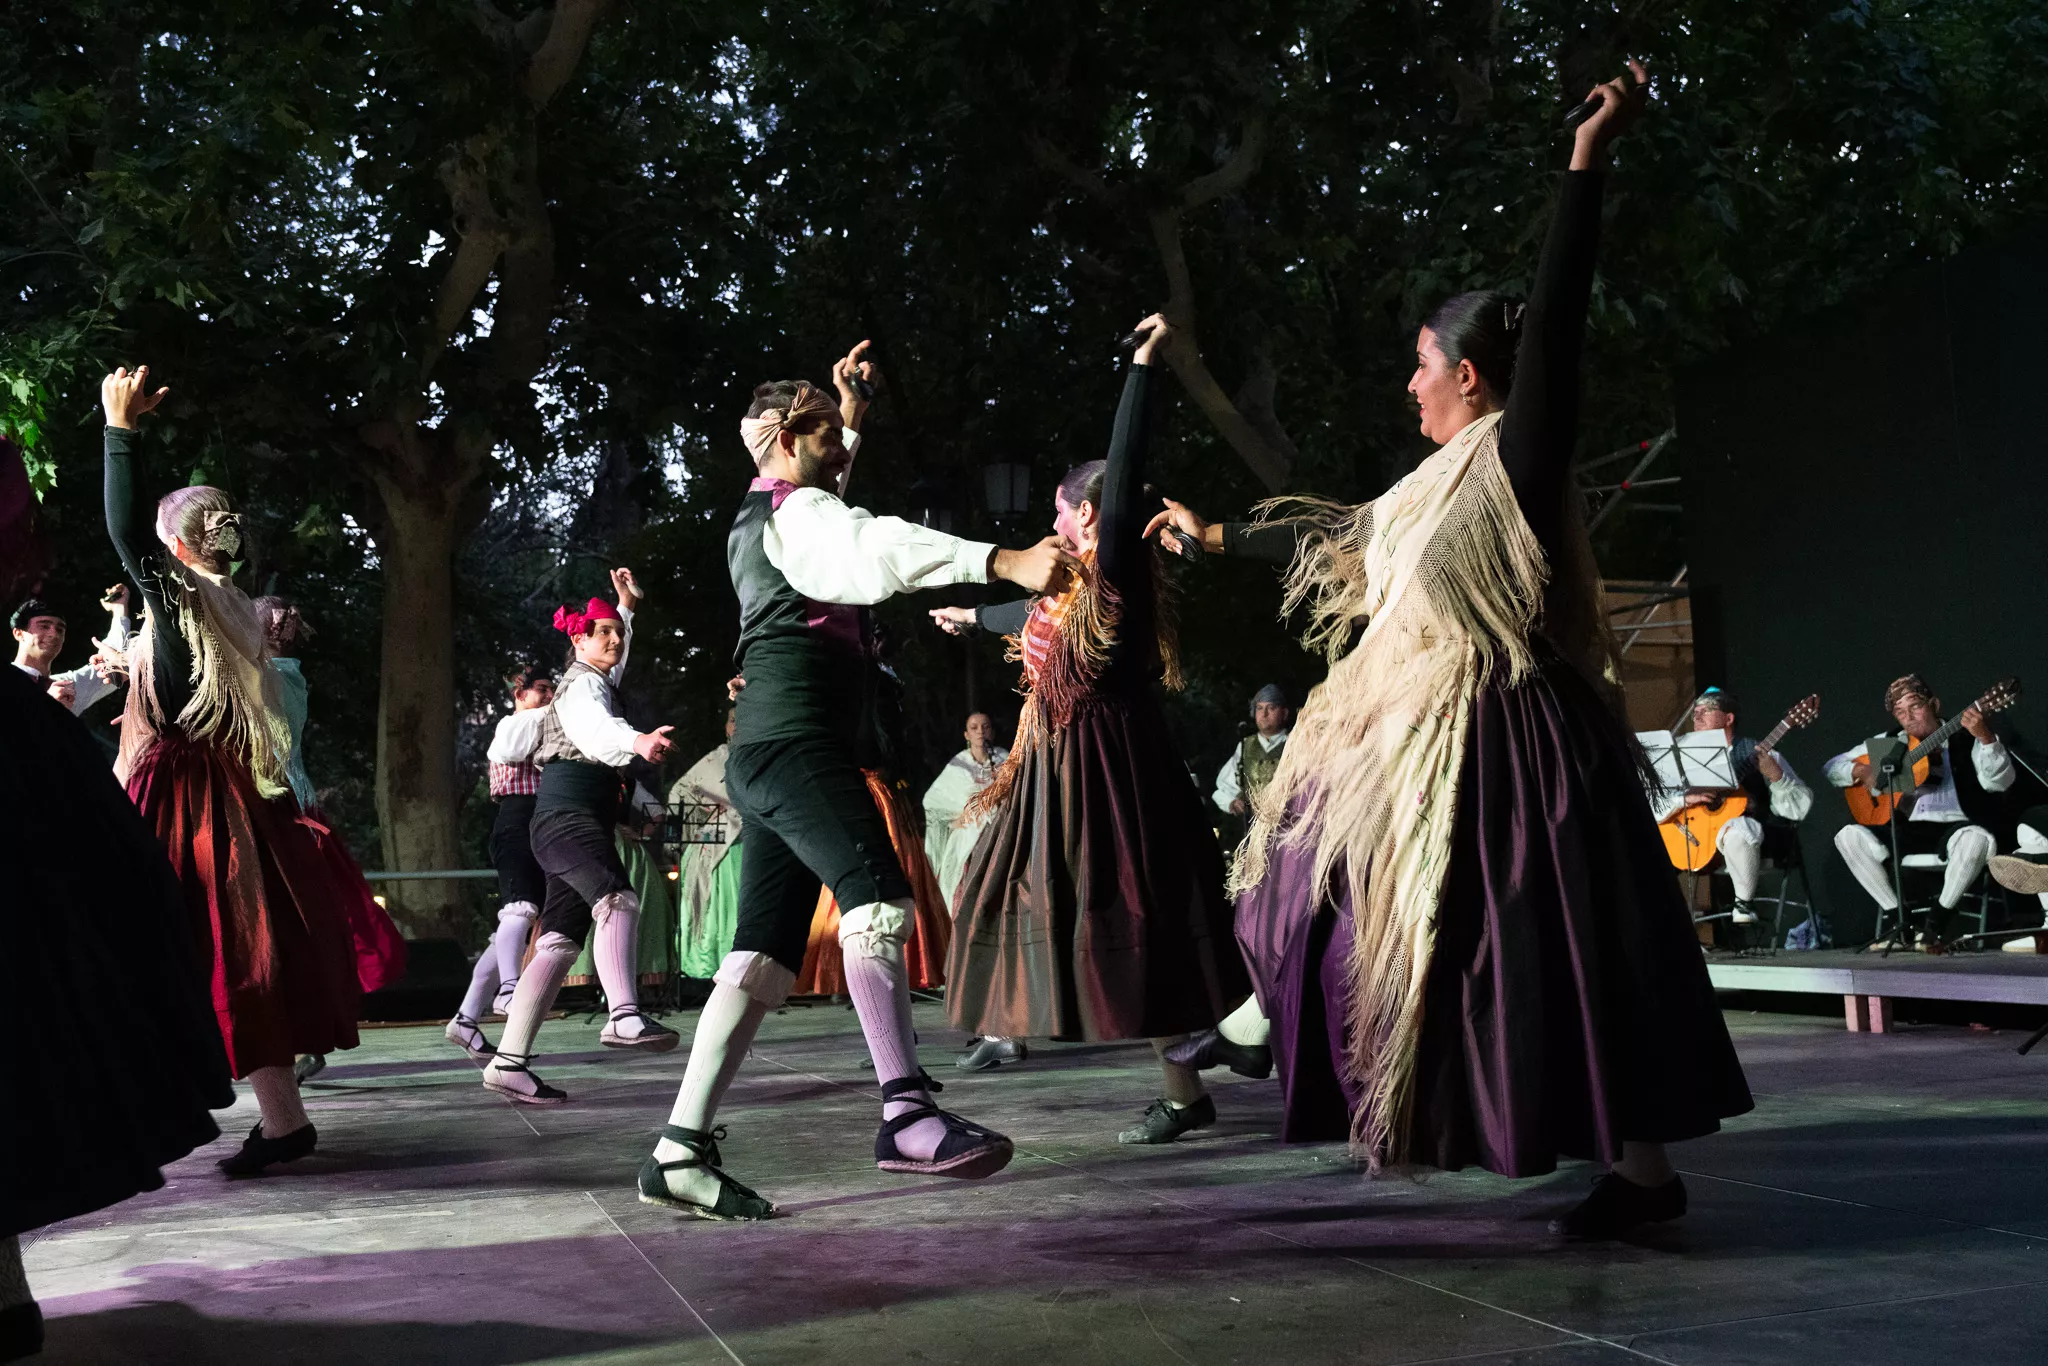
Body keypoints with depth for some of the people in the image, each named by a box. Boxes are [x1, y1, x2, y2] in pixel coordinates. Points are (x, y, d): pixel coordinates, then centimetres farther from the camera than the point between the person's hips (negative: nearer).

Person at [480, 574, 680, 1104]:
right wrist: (637, 741, -50)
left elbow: (619, 656, 51)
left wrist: (628, 605, 48)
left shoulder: (600, 681, 24)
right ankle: (625, 1015, -54)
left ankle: (509, 1062, 3)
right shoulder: (581, 685, -5)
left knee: (559, 942, 4)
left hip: (583, 819, 10)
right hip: (567, 815, -10)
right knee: (618, 901, -32)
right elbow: (594, 729, -30)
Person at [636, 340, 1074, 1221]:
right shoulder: (798, 512, -3)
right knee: (877, 898, -27)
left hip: (770, 753, 11)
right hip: (796, 742, -10)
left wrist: (848, 411, 47)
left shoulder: (759, 517, 26)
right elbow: (878, 548, -25)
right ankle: (906, 1113, -40)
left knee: (766, 954, 5)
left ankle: (681, 1150, 3)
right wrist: (1005, 561, -35)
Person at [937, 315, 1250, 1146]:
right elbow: (1035, 619, 35)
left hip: (1102, 764, -9)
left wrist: (1143, 365, -27)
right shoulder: (1072, 586, 13)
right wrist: (974, 616, 54)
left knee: (1120, 919, -8)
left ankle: (1186, 1093, -3)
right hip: (1058, 765, 9)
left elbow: (1124, 470, -24)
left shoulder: (1116, 571, -12)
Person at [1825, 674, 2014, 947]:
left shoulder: (1966, 738, 6)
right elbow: (1833, 768, 16)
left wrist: (1986, 737, -25)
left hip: (1954, 827, -3)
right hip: (1906, 830, 3)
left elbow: (1999, 782, -10)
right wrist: (1862, 771, -6)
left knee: (1978, 839, -37)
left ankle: (1936, 923, -18)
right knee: (1849, 835, -21)